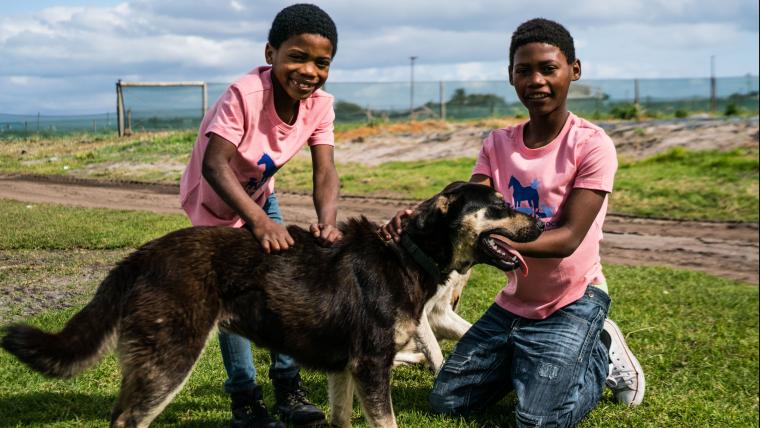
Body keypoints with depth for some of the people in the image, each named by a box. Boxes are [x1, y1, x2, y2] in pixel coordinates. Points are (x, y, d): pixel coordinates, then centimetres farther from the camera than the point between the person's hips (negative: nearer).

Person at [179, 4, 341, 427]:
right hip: (216, 203, -5)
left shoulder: (319, 104, -19)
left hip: (259, 196, 5)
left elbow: (325, 170, -27)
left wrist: (327, 219, -48)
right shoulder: (245, 94, -37)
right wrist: (258, 221, -58)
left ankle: (288, 383, 14)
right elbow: (214, 165, -45)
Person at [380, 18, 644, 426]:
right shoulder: (497, 144, 0)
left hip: (572, 301, -5)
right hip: (514, 302, 6)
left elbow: (568, 238, -24)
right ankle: (528, 361, 27)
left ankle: (601, 355, 11)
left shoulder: (591, 145, -17)